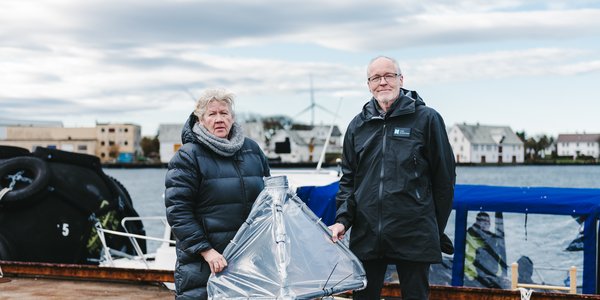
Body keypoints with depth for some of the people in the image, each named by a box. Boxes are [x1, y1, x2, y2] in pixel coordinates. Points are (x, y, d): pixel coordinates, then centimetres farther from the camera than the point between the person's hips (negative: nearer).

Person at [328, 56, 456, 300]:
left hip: (413, 235, -3)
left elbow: (444, 177, 1)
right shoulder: (358, 126, 11)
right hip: (366, 235, 4)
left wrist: (436, 228, 3)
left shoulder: (426, 119, -1)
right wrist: (342, 219, 1)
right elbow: (348, 179, 15)